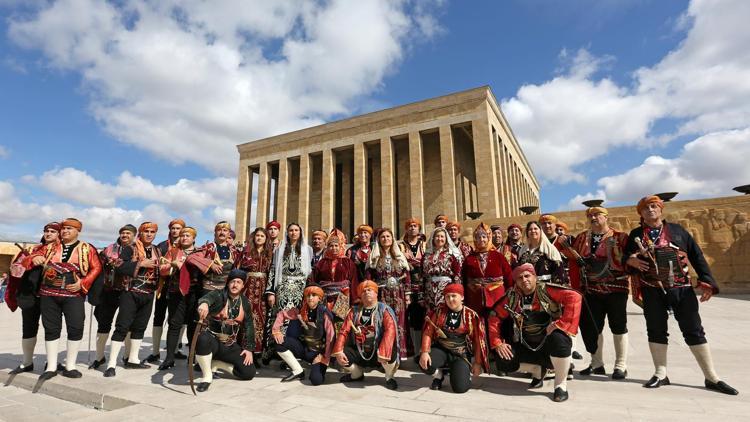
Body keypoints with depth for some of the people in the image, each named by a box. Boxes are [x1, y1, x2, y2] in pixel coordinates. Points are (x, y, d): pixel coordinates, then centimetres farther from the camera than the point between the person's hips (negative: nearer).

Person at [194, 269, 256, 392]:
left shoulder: (245, 303, 4)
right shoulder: (218, 295, -11)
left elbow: (249, 327, 9)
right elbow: (208, 297, -37)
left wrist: (248, 348, 2)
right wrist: (204, 303, -62)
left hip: (231, 346, 5)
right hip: (212, 340, -4)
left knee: (249, 373, -4)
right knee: (203, 339, -40)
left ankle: (215, 362, 14)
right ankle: (207, 376, -16)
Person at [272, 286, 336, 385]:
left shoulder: (325, 314, -18)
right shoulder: (300, 311, -6)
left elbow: (331, 338, -18)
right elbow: (282, 314, 5)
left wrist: (325, 358, -18)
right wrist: (276, 330, -8)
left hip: (318, 352, -4)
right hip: (304, 348, 4)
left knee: (316, 380, -27)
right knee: (280, 342, -18)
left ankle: (318, 367, 10)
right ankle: (298, 371, -2)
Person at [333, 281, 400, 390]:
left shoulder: (385, 310, -9)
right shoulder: (354, 311, 3)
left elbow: (390, 331, -24)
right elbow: (344, 331, -3)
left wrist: (383, 352, -36)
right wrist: (338, 351, -17)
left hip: (377, 353, -4)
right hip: (359, 352, 4)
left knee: (390, 352, -33)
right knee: (340, 355, -16)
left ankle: (389, 377, 3)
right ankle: (357, 374, 17)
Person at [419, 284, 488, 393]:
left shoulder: (471, 316, -7)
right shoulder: (439, 311, -4)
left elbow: (478, 340, 0)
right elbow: (428, 332, -7)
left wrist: (478, 363, -1)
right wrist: (425, 352, -19)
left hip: (461, 354, -1)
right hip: (441, 349, 1)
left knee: (460, 387, -18)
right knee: (424, 363, -29)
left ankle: (466, 371, 20)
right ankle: (438, 376, 9)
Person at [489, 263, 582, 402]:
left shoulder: (545, 290, -14)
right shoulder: (512, 296, -3)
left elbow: (574, 297, -26)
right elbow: (494, 318, 2)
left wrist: (560, 323, -32)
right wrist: (497, 343, -8)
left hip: (550, 342, -4)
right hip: (526, 345, 4)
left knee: (559, 339, -36)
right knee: (504, 362, -14)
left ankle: (561, 384, -10)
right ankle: (537, 371, 18)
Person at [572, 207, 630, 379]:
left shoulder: (620, 237, -2)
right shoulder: (581, 238, 9)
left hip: (615, 289, -4)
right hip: (590, 290, 4)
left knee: (618, 326, 7)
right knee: (591, 327, 9)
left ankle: (621, 365, 20)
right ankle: (596, 363, 24)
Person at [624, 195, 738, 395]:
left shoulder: (677, 230, 7)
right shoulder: (636, 234, 7)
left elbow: (697, 256, 5)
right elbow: (625, 257, 11)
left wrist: (706, 281, -4)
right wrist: (630, 260, -12)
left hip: (682, 289, 0)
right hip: (652, 291, 0)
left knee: (694, 331, 4)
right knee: (656, 331, 6)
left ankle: (712, 377, 16)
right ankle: (661, 374, 17)